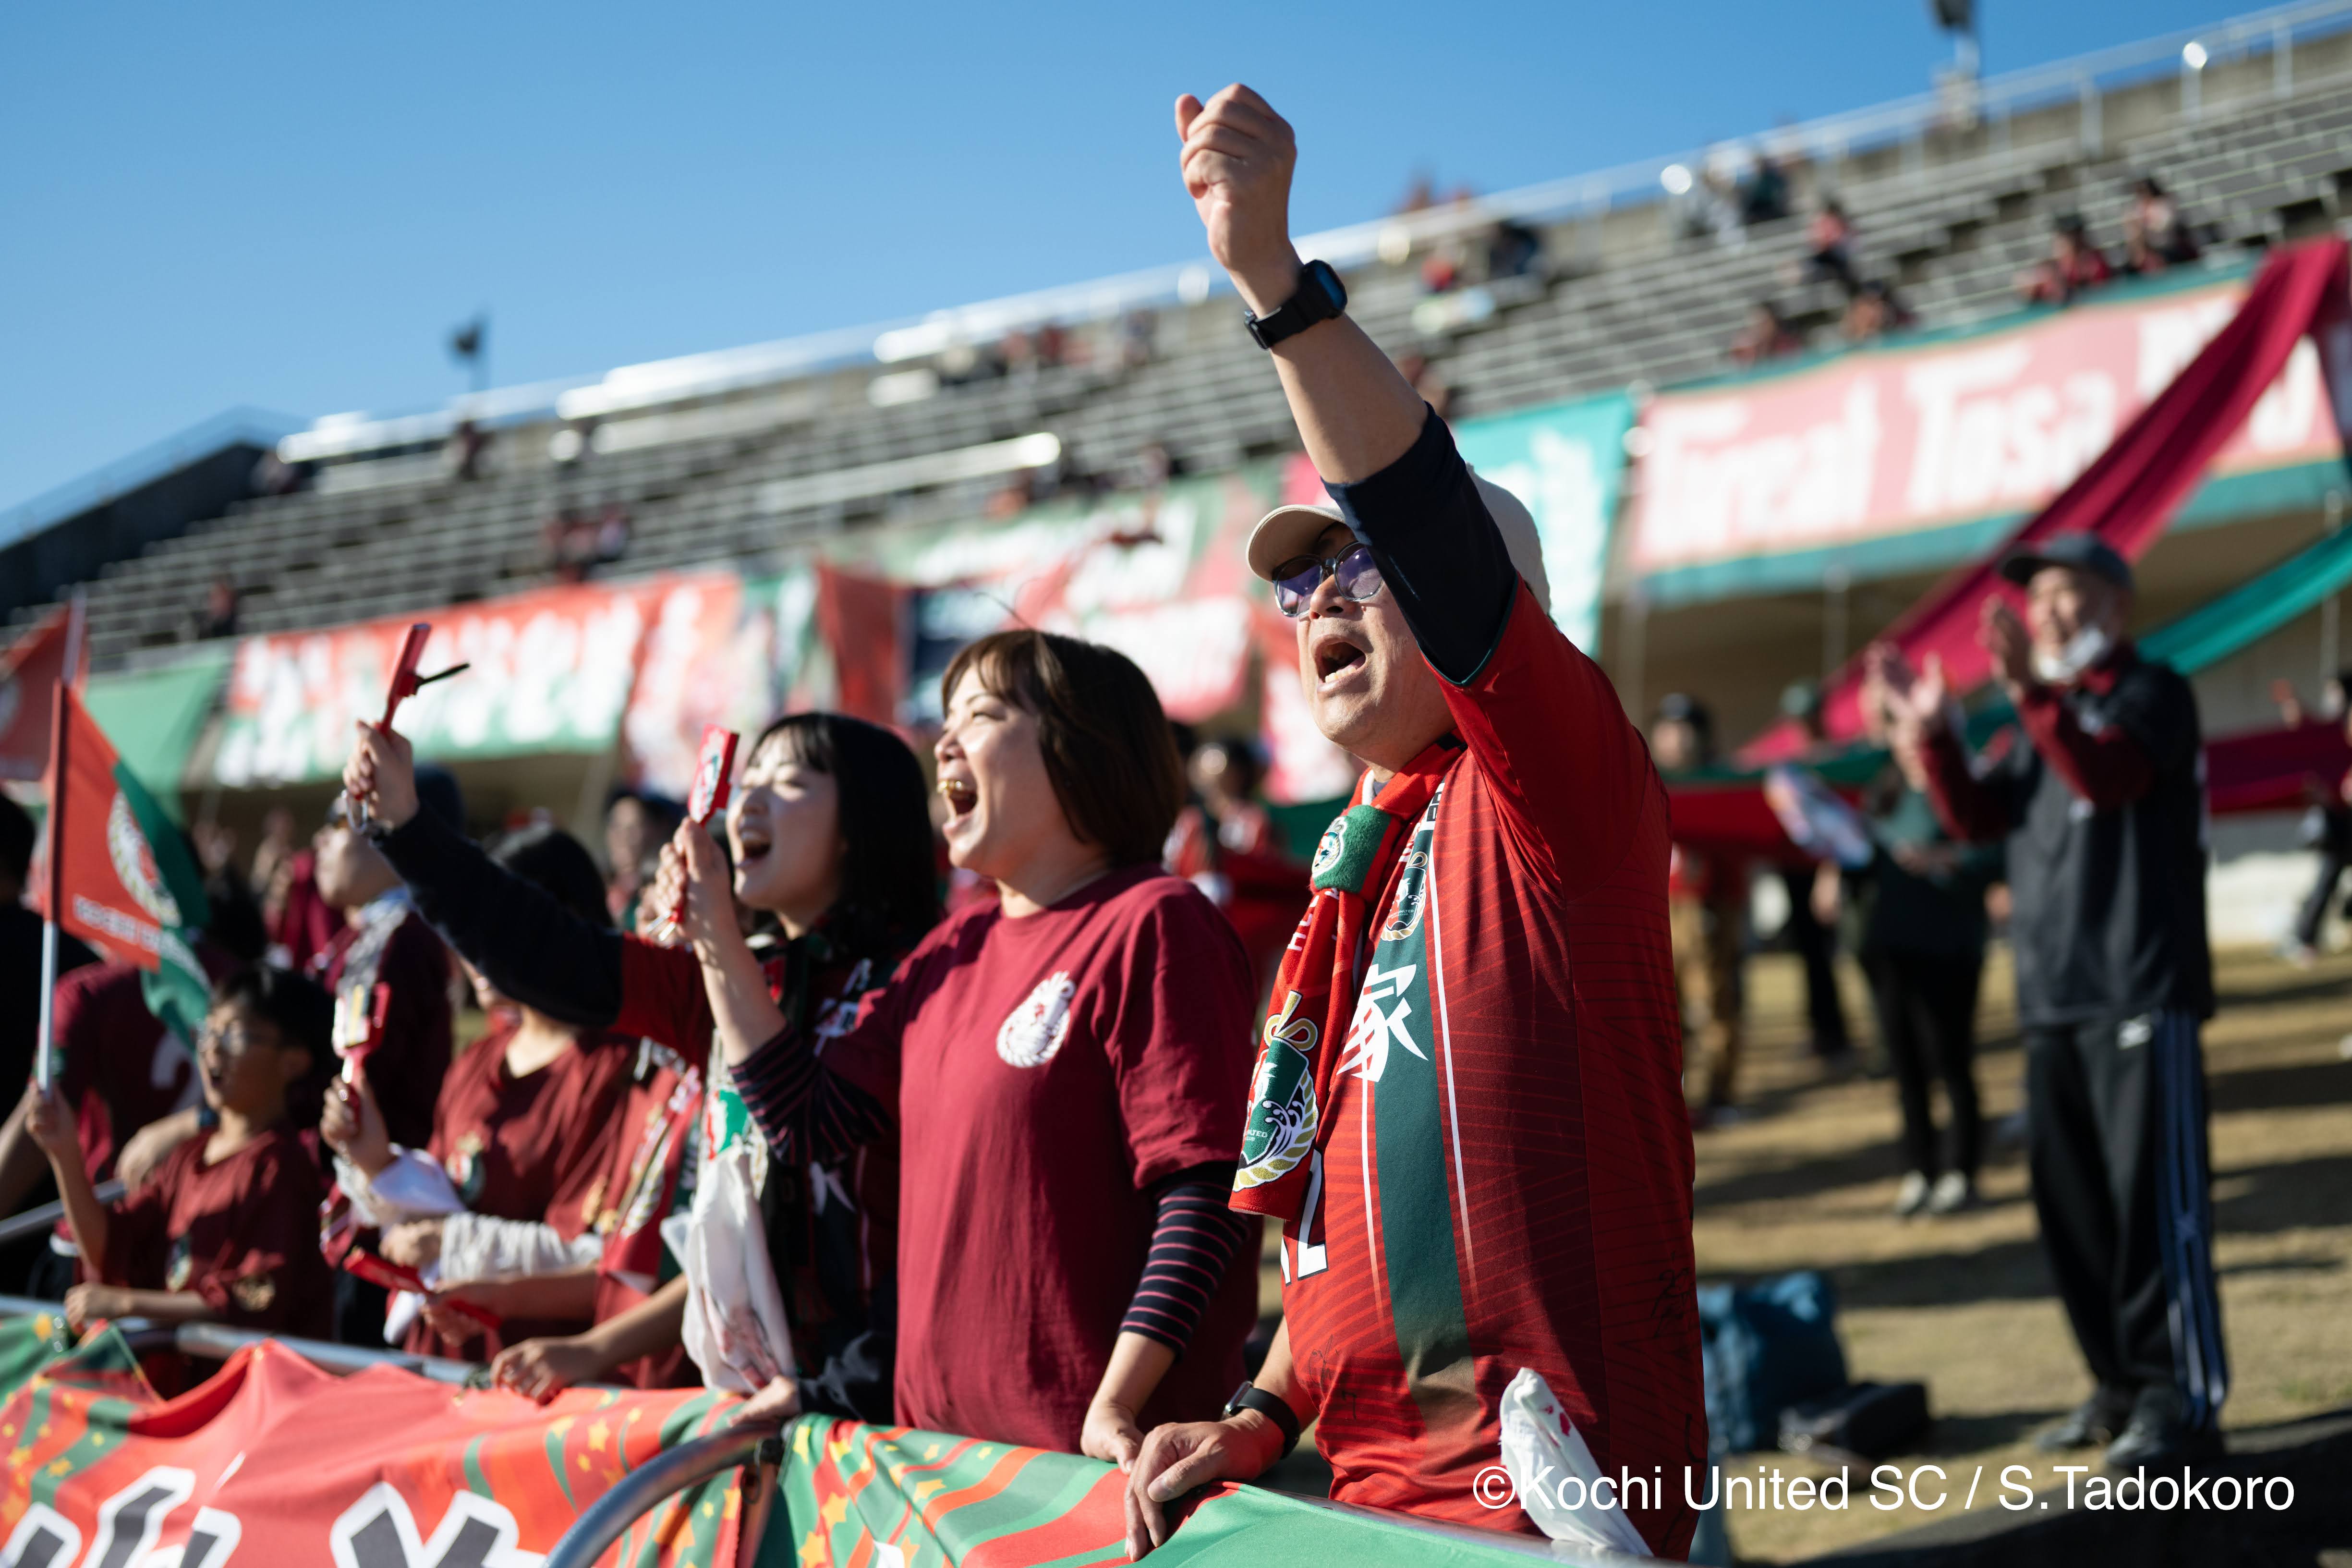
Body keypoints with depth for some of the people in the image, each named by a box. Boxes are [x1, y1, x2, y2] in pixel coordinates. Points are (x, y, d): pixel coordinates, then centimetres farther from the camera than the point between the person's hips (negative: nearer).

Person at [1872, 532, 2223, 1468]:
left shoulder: (2151, 693, -2)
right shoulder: (2043, 722, 21)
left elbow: (2106, 776, -21)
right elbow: (1977, 818, 12)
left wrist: (2029, 689, -32)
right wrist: (1930, 731, -1)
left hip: (2141, 994, -8)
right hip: (2049, 1000, 8)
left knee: (2154, 1198, -10)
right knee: (2069, 1203, 9)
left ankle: (2184, 1397, -6)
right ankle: (2122, 1383, 19)